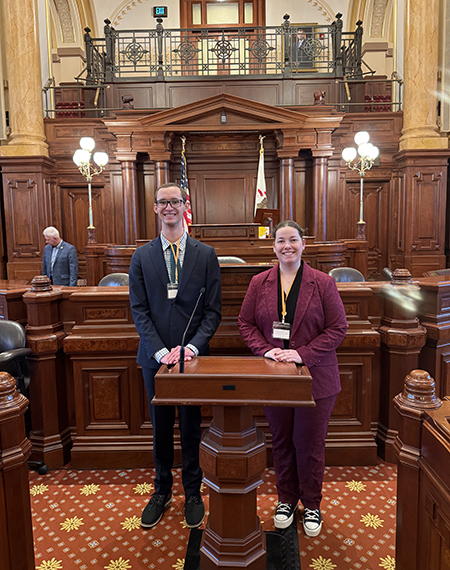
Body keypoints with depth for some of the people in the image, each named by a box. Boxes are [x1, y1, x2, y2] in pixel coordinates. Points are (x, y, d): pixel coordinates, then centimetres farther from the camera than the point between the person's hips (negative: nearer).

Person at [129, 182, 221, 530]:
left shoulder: (206, 255, 1)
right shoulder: (142, 257, 4)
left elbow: (213, 310, -2)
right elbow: (140, 310, -1)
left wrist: (191, 347, -15)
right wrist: (160, 351, -13)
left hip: (193, 356, -1)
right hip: (155, 357, 1)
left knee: (192, 426, 11)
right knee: (160, 427, 15)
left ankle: (193, 492, 33)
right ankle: (162, 491, 36)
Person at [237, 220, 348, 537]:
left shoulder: (323, 283, -4)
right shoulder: (259, 283, 3)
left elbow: (338, 328, -6)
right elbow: (246, 323, 5)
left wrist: (303, 354, -16)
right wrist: (265, 349, -12)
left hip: (315, 378, -2)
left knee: (310, 444, 9)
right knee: (281, 442, 16)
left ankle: (312, 505, 33)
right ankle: (286, 500, 37)